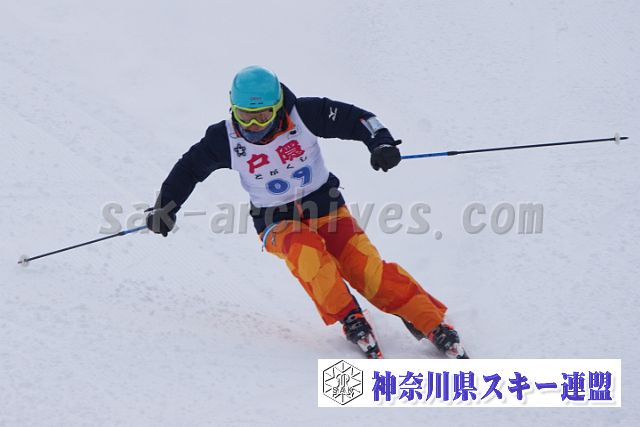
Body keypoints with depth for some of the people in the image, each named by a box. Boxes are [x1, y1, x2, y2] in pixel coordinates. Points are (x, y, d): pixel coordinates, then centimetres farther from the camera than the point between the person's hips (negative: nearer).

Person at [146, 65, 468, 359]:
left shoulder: (303, 114, -15)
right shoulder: (225, 139, -11)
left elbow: (356, 118, -10)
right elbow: (189, 168, 4)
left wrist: (381, 142, -26)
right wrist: (164, 207, 1)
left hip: (324, 206, 0)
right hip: (276, 222, 0)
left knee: (368, 270, -17)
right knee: (305, 250, -35)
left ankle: (434, 326, -13)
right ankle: (350, 320, -23)